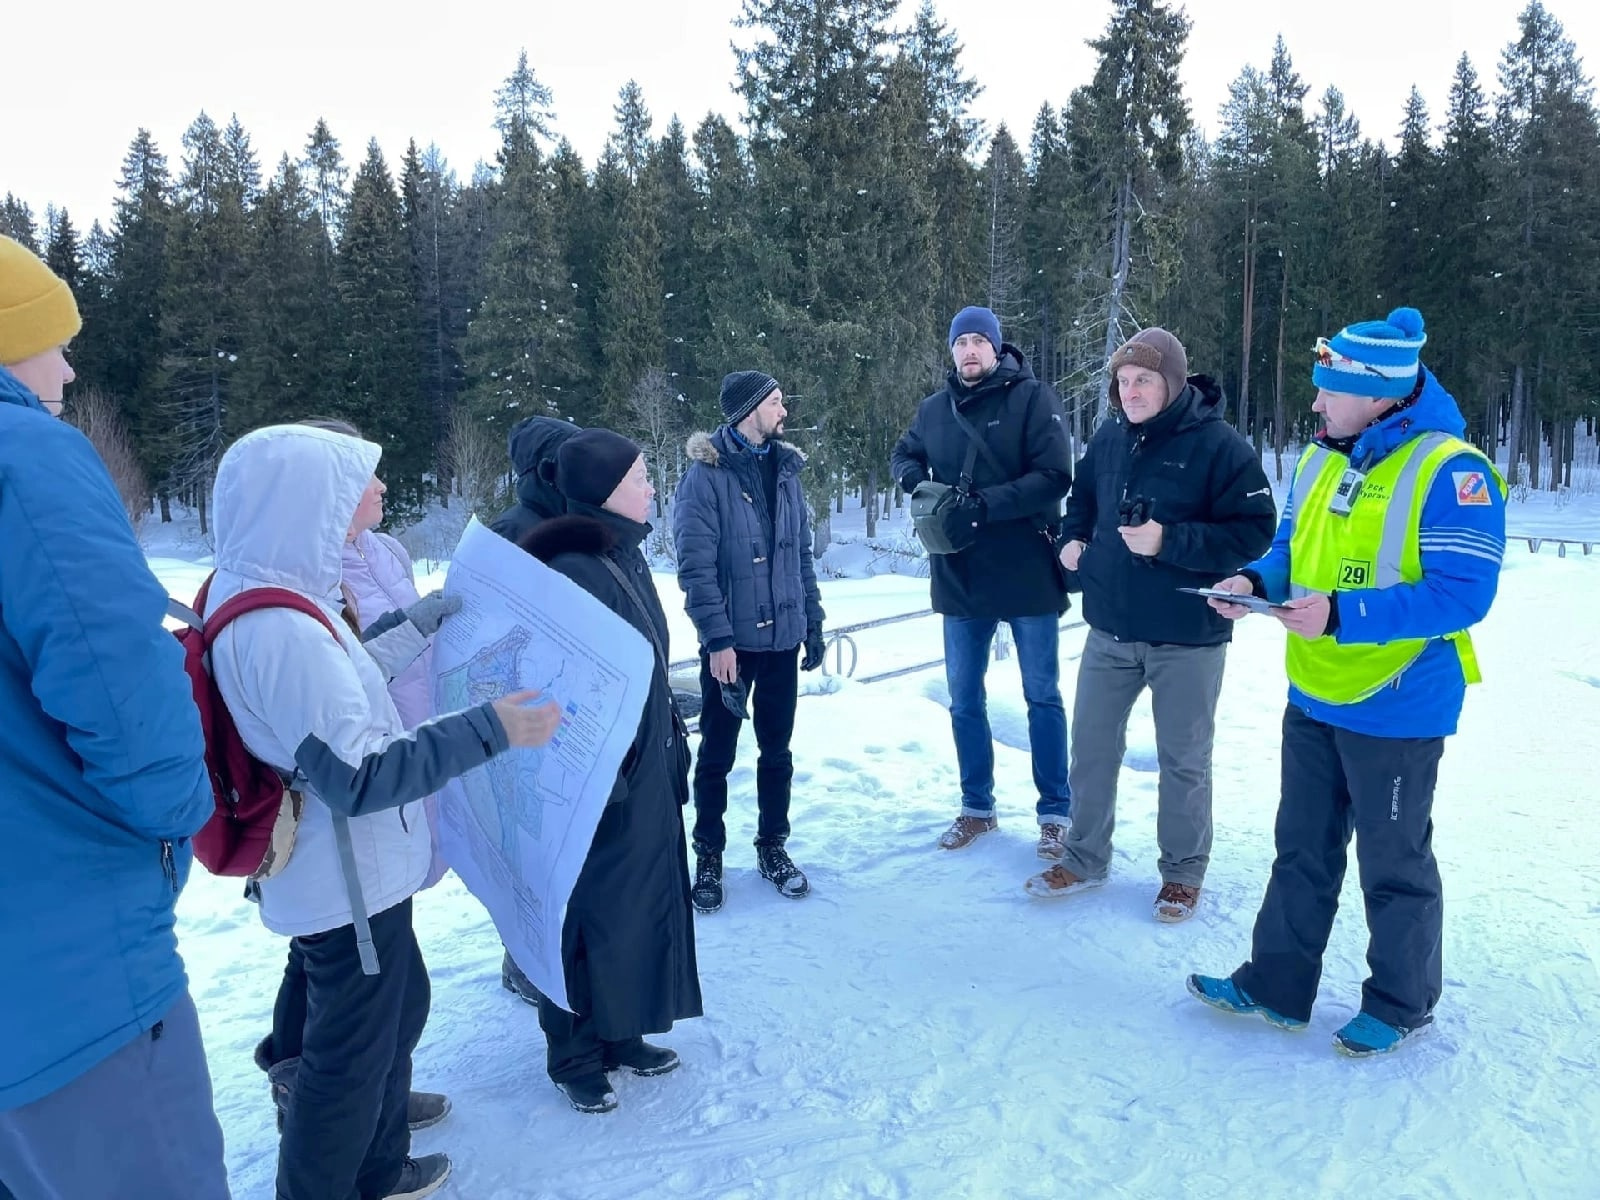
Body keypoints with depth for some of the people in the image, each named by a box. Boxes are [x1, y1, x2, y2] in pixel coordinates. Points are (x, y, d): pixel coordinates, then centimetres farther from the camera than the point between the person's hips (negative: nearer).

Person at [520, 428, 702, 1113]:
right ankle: (575, 1055, 25)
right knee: (592, 913, 6)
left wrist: (671, 744, 17)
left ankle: (620, 1033, 36)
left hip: (646, 770, 9)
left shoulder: (624, 554, 8)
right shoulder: (574, 569, -21)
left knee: (639, 900, 18)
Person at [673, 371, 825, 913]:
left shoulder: (786, 470, 10)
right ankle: (708, 856, 23)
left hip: (782, 638, 5)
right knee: (717, 753, 8)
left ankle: (772, 847, 30)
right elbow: (695, 564, -14)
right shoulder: (706, 474, -9)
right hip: (731, 642, -5)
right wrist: (717, 638, -18)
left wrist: (813, 623, 10)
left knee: (777, 750, 14)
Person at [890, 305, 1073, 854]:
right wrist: (917, 480, -4)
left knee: (1042, 697, 9)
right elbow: (905, 455, 20)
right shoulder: (933, 409, 5)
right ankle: (977, 807, 30)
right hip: (960, 578, 5)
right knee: (964, 700, 13)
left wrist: (985, 504, -25)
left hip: (1027, 575, -4)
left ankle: (1055, 813, 22)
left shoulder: (1032, 398, -9)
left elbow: (1054, 476, -17)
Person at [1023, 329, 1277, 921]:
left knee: (1183, 759, 11)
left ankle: (1183, 872, 30)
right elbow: (1082, 499, 20)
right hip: (1110, 629, 5)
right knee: (1091, 745, 14)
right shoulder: (1108, 437, 3)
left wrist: (1169, 542, -24)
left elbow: (1254, 532, -17)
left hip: (1187, 636, -5)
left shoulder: (1219, 444, -14)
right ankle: (1084, 858, 32)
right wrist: (1073, 538, 2)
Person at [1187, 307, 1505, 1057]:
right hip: (1314, 700, 8)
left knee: (1392, 863, 10)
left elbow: (1461, 595, -25)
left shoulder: (1450, 470, -20)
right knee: (1302, 848, 17)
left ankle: (1402, 1004, 31)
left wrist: (1341, 616, -30)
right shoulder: (1320, 461, 5)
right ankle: (1277, 985, 30)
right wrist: (1256, 583, -7)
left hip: (1397, 709, -7)